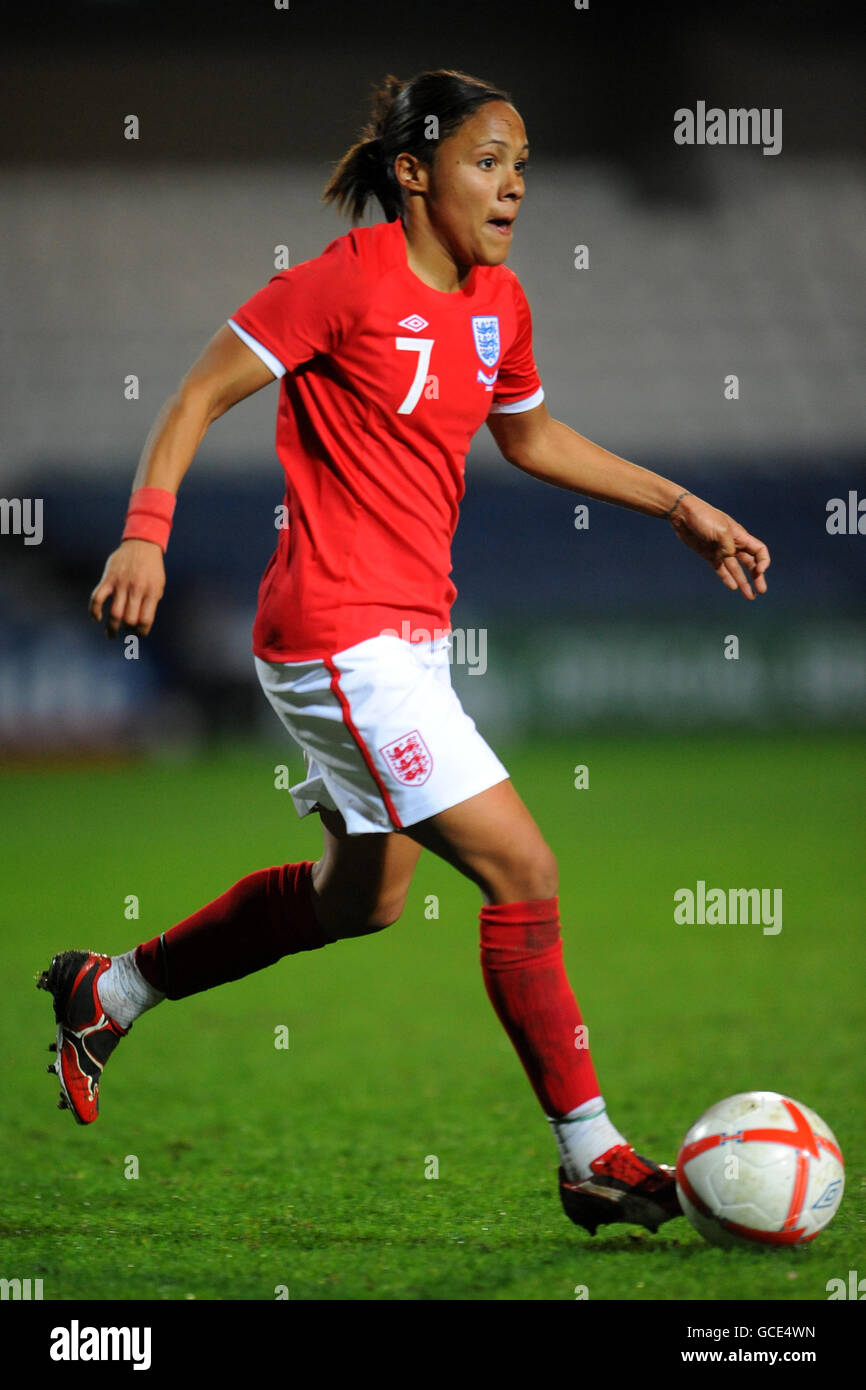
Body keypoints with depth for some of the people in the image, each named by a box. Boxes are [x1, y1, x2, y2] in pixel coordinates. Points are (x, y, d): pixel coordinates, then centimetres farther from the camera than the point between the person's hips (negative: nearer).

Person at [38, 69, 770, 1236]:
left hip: (411, 634, 10)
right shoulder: (349, 280, -15)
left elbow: (532, 437, 26)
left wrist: (681, 507, 23)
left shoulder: (497, 301, 9)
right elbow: (201, 393, -11)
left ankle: (108, 993, 37)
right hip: (338, 636, -10)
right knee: (523, 873, -12)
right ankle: (590, 1154, -3)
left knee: (363, 895, 22)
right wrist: (146, 533, -22)